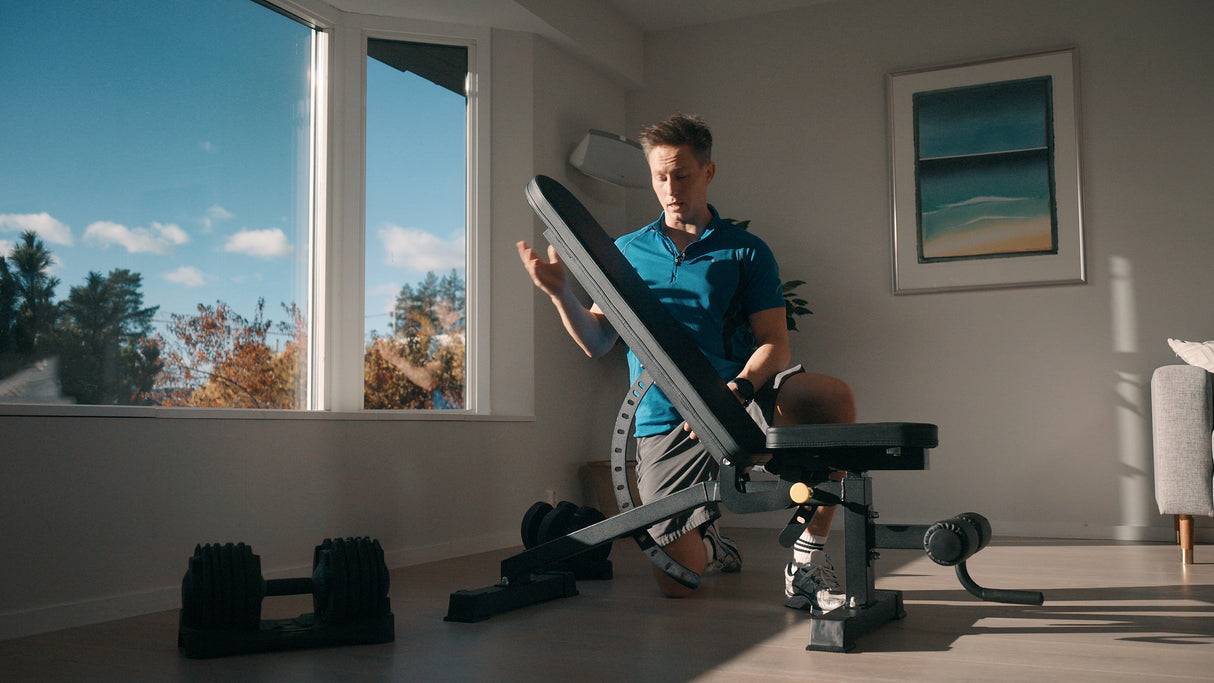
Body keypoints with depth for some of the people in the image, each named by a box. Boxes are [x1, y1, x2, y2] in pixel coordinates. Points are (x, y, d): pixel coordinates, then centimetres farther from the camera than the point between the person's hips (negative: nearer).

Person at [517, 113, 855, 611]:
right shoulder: (627, 251, 16)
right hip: (662, 421, 1)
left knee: (832, 399, -33)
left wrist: (737, 391, -22)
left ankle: (807, 558, -16)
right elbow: (597, 342, 13)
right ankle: (709, 547, 34)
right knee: (677, 583, -6)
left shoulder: (745, 251, 8)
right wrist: (559, 292, -6)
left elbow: (775, 344, -2)